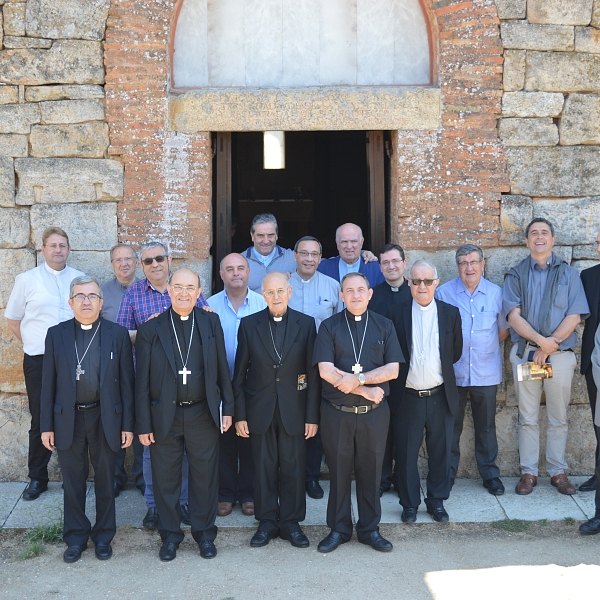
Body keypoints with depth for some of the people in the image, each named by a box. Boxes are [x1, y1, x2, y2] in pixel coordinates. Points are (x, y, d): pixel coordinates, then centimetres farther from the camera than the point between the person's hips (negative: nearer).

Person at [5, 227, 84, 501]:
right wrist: (33, 343, 2)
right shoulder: (27, 280, 4)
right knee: (40, 421, 5)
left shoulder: (82, 280, 7)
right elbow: (13, 319, 9)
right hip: (38, 362, -1)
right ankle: (37, 478, 16)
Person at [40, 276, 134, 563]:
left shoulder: (118, 335, -2)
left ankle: (103, 536, 27)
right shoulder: (56, 335, 1)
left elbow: (126, 383, -1)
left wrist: (127, 425, -4)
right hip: (68, 419, 1)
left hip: (105, 418, -1)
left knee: (105, 480, 11)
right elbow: (48, 383, 2)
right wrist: (46, 426, 0)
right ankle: (76, 537, 25)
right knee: (73, 482, 10)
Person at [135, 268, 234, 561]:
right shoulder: (151, 329, -3)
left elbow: (222, 369, 4)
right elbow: (142, 381, -2)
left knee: (205, 476, 10)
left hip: (203, 415, 1)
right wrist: (143, 424, -4)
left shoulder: (211, 322, 1)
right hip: (164, 416, 0)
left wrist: (227, 408, 2)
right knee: (166, 479, 10)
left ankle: (205, 533, 27)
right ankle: (170, 535, 26)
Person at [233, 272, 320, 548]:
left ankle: (291, 523, 21)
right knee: (264, 468, 8)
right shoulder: (249, 324, 0)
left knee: (293, 468, 7)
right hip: (260, 410, 1)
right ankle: (267, 522, 22)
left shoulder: (306, 324, -1)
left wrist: (312, 416, -5)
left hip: (293, 410, 0)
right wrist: (239, 415, -1)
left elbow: (312, 373, -2)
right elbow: (240, 374, 2)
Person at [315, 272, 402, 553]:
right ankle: (338, 529, 22)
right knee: (339, 472, 8)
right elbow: (326, 370, -11)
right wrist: (365, 390, -13)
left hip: (374, 413, 1)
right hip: (337, 412, -1)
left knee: (370, 472, 9)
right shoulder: (329, 327, 0)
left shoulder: (384, 326, 5)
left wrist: (358, 378, -17)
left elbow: (392, 369, -4)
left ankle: (370, 529, 23)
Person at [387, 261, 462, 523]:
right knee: (406, 453, 8)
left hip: (440, 396, 1)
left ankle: (437, 501, 27)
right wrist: (405, 370, -3)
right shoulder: (396, 312, -2)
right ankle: (409, 503, 22)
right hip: (407, 396, -1)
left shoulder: (450, 313, 3)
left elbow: (455, 353, 9)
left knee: (440, 452, 11)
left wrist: (439, 368, 6)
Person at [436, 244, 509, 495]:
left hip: (486, 373, 1)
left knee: (486, 425, 9)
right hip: (453, 371, -1)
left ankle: (490, 473, 21)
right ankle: (447, 474, 19)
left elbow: (504, 329, 11)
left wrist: (486, 348, 5)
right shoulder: (443, 293, -1)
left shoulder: (496, 293, 3)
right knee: (451, 425, 7)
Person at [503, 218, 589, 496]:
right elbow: (514, 316, -4)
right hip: (525, 353, 0)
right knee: (527, 418, 4)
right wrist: (541, 340, -17)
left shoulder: (568, 274, 7)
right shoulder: (516, 275, 6)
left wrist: (550, 346, -11)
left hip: (560, 354, 0)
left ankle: (558, 471, 16)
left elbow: (574, 316, -2)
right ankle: (528, 472, 11)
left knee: (558, 418, 6)